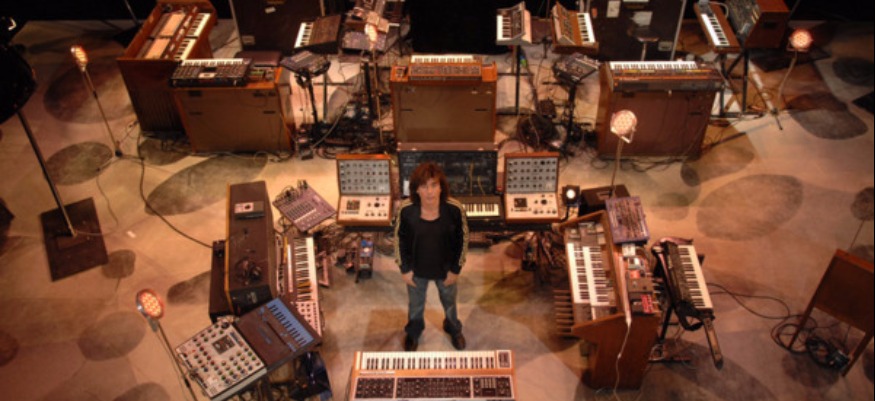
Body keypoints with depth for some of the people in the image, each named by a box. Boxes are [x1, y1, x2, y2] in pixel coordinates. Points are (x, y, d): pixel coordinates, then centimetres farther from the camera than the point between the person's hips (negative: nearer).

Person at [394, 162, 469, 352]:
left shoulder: (454, 209, -28)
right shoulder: (406, 210, -27)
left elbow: (462, 240, -12)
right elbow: (400, 240, -10)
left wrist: (456, 269, -7)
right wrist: (404, 269, -5)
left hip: (445, 268, 0)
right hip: (416, 268, 0)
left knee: (449, 302, 28)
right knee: (415, 304, 27)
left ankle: (454, 329, 61)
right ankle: (413, 332, 59)